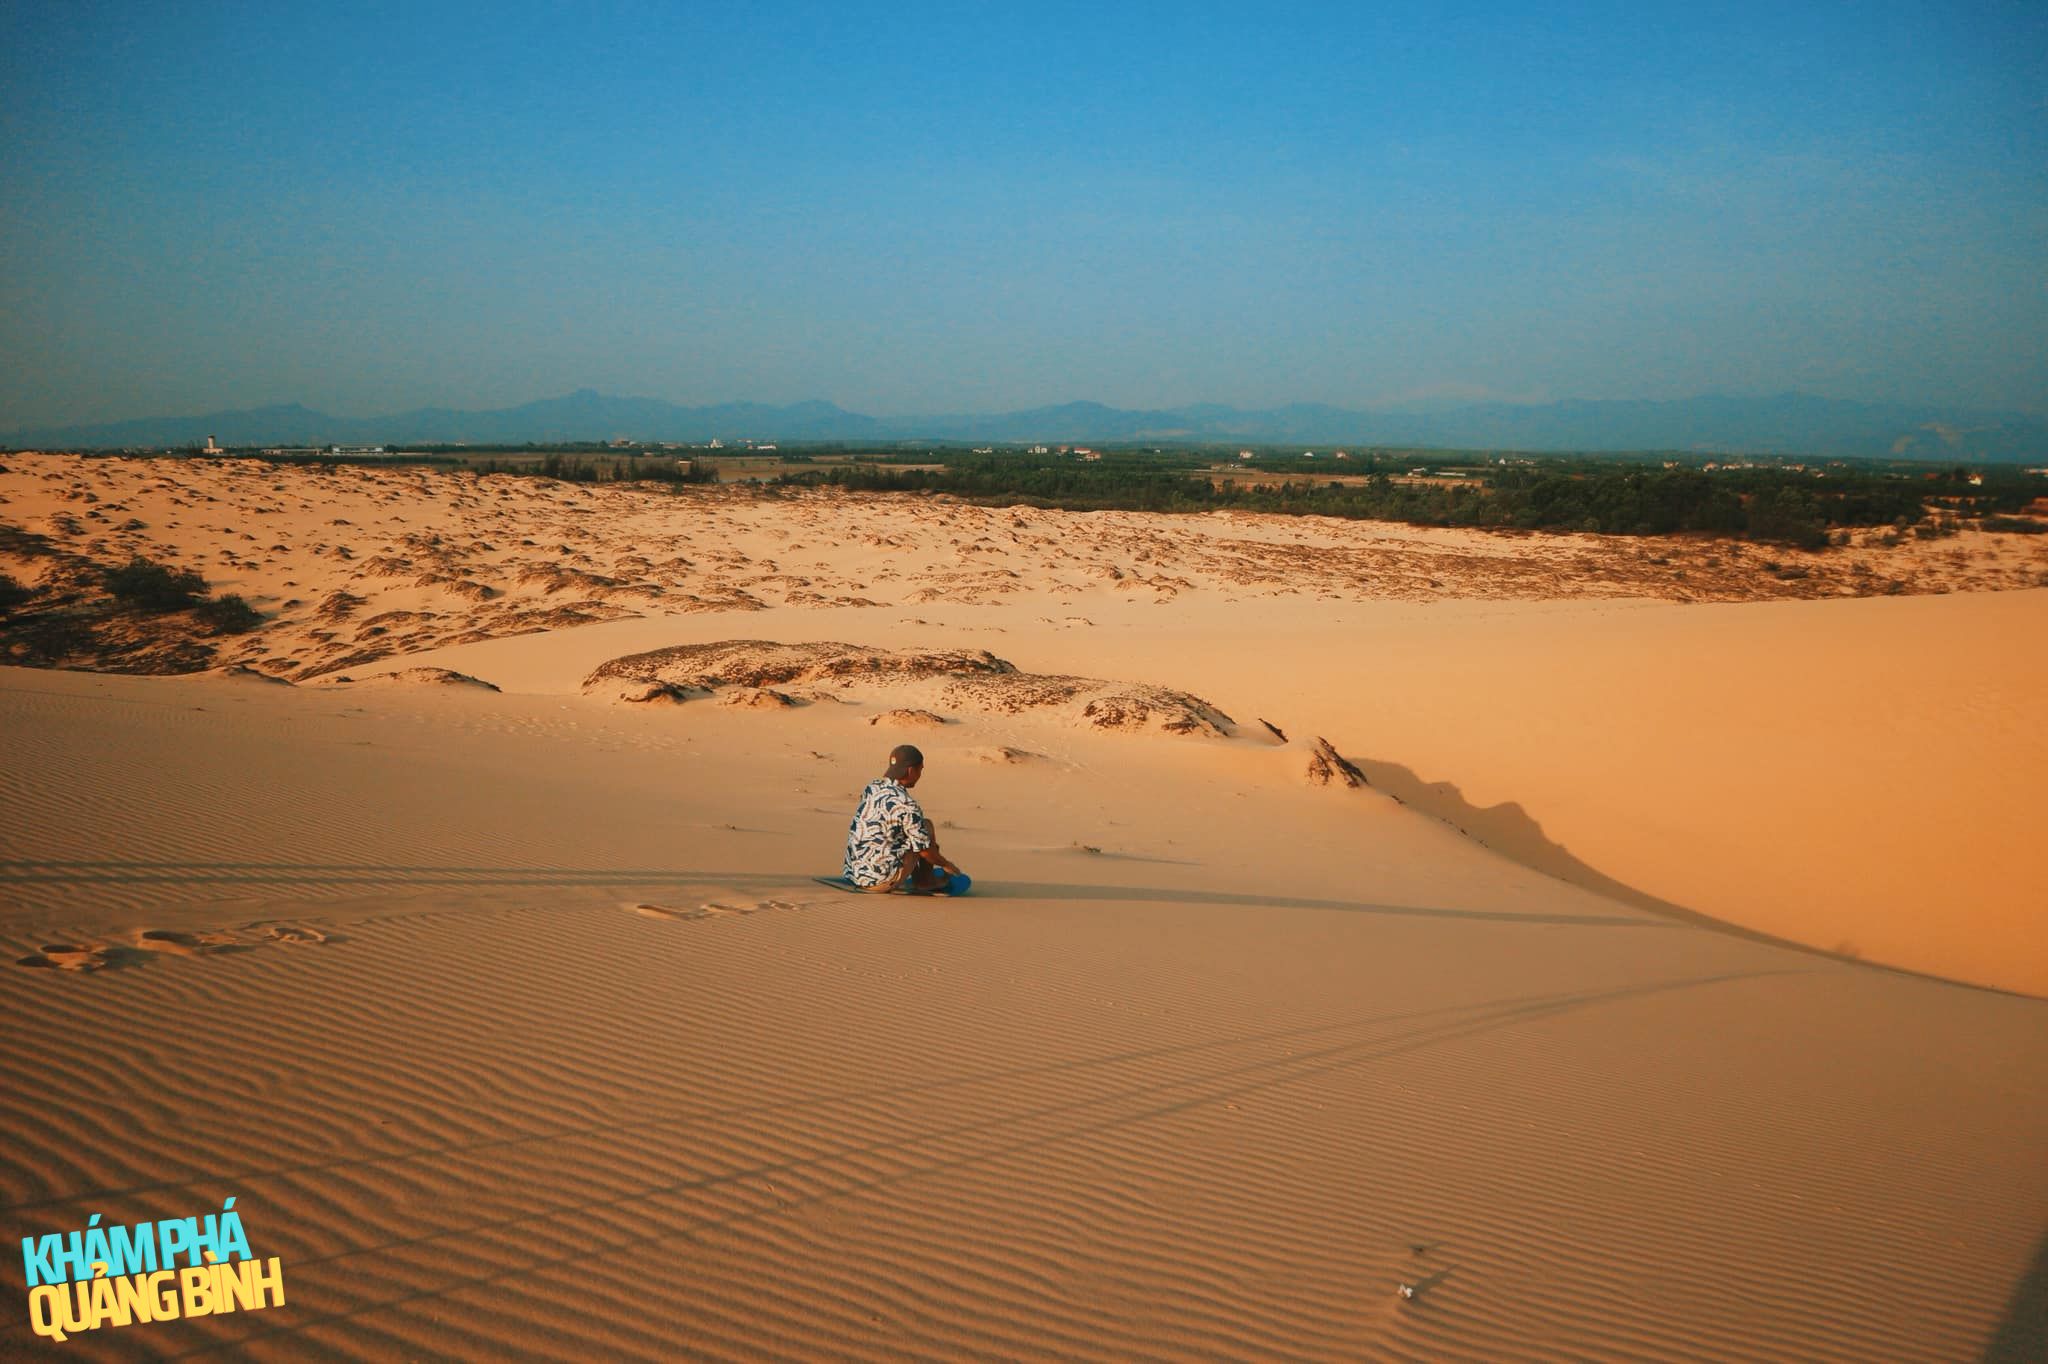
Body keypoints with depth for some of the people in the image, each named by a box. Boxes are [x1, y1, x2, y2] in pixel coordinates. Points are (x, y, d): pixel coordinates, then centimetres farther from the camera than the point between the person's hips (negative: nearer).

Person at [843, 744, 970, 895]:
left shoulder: (871, 788, 6)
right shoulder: (906, 805, -17)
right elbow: (925, 851, -10)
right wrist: (947, 865, 12)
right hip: (881, 881, -8)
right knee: (927, 826, 6)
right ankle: (925, 881, 20)